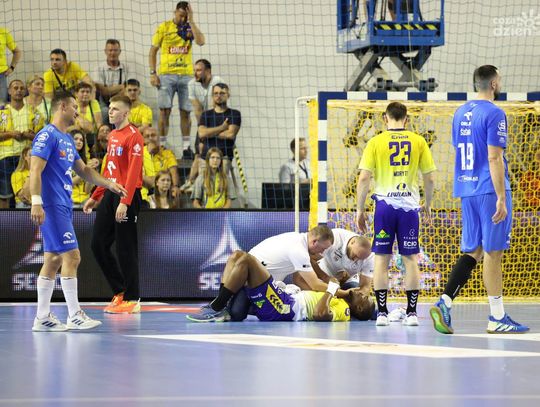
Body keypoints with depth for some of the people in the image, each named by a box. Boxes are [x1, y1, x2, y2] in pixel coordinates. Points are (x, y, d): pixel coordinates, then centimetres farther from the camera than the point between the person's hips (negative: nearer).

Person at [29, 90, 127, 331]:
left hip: (63, 207, 10)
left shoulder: (67, 139, 19)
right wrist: (36, 202, -25)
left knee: (54, 260, 8)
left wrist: (109, 185, 19)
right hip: (52, 206, -10)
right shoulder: (47, 136, -10)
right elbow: (35, 170, -18)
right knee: (71, 256, -11)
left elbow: (83, 170, 27)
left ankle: (42, 318, 10)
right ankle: (74, 316, -8)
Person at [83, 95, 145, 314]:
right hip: (110, 194, 9)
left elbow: (133, 172, -18)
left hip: (127, 196, -9)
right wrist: (96, 197, 22)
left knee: (126, 249, -4)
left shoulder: (133, 136, -11)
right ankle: (120, 291, 17)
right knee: (98, 244, 7)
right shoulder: (112, 135, 16)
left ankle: (132, 300, 3)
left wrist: (124, 202, -25)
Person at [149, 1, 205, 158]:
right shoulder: (164, 27, 3)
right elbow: (153, 51, 5)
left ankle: (186, 147, 9)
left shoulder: (190, 28, 7)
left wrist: (191, 21, -11)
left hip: (186, 75, 2)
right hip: (166, 74, -2)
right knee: (164, 111, -5)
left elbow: (201, 41, -13)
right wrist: (153, 73, -5)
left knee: (185, 112, 4)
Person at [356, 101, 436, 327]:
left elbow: (364, 178, -4)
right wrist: (428, 204, 20)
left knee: (381, 259, 5)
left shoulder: (376, 142, 0)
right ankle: (411, 313, 6)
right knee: (410, 259, 6)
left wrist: (360, 209, 3)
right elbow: (429, 178, 6)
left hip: (384, 203, -1)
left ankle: (382, 312, 4)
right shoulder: (418, 141, 4)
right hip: (409, 204, 1)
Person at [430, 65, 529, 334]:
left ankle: (444, 303, -5)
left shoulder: (460, 113, 13)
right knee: (493, 252, -2)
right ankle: (497, 319, 3)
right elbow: (494, 158, -18)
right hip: (490, 190, -7)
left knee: (473, 251, 10)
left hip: (466, 190, 7)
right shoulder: (494, 114, -12)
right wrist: (501, 199, -19)